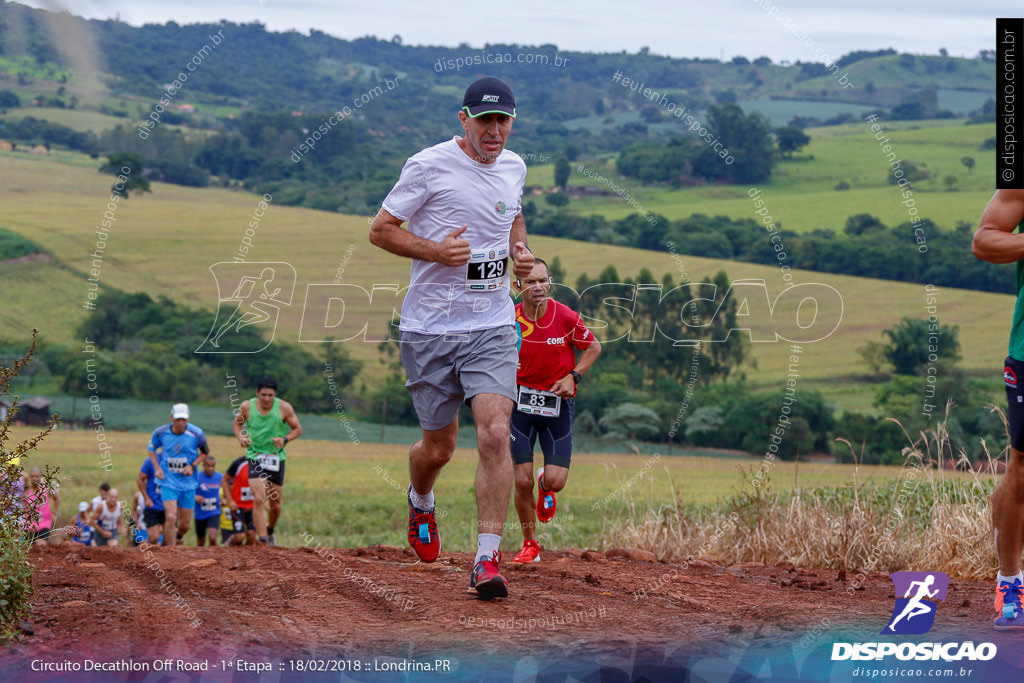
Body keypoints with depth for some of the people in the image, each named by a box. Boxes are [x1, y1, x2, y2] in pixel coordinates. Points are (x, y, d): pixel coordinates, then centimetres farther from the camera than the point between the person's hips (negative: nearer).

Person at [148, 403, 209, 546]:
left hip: (188, 484, 1)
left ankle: (178, 537, 43)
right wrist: (157, 468, -3)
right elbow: (152, 449, 11)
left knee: (184, 525, 7)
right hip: (168, 482, -1)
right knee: (171, 518, -19)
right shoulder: (160, 432, -9)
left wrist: (193, 466, -9)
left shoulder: (196, 434, -12)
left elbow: (205, 451, 7)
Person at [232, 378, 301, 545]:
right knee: (259, 500, -18)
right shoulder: (247, 407, -7)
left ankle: (270, 531, 39)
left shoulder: (284, 407, -8)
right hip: (255, 457, -1)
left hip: (277, 458, 2)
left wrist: (285, 439, -18)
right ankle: (262, 540, -19)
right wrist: (240, 437, -8)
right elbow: (236, 423, 12)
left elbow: (297, 429, 2)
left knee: (275, 504, 10)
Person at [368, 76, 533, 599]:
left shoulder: (514, 168, 8)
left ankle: (487, 560, -15)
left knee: (495, 434, -16)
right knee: (439, 446, 8)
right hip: (430, 329, -3)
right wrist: (436, 251, -20)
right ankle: (420, 501, 45)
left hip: (492, 329, 3)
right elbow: (380, 229, -5)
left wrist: (521, 251, 7)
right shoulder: (429, 166, -9)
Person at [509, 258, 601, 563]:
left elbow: (593, 347, 4)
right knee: (522, 481, -6)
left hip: (557, 402, 0)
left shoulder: (566, 317, -11)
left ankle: (545, 484, 31)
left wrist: (573, 376, -9)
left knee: (555, 481, -9)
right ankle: (530, 544, 15)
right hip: (522, 401, 1)